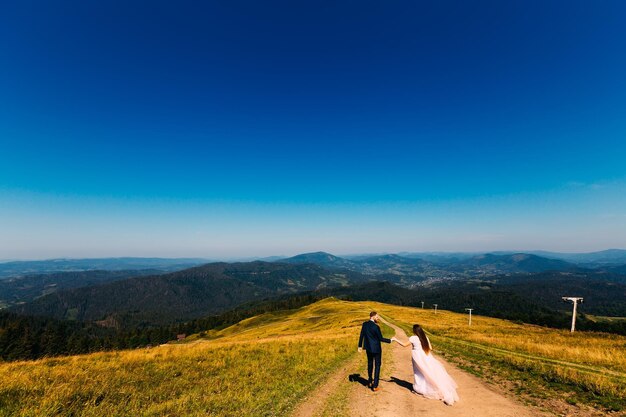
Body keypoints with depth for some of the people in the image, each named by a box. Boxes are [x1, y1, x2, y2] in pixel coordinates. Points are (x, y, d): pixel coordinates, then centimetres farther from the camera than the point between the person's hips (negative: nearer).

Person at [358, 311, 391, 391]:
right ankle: (375, 386, 9)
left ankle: (370, 382, 35)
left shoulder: (364, 324, -5)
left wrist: (360, 346, 9)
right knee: (377, 366, 8)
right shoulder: (376, 327, -24)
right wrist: (390, 340, -3)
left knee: (370, 364, 23)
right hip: (376, 349, -6)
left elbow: (361, 336, 1)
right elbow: (381, 339, -16)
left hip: (368, 348, 6)